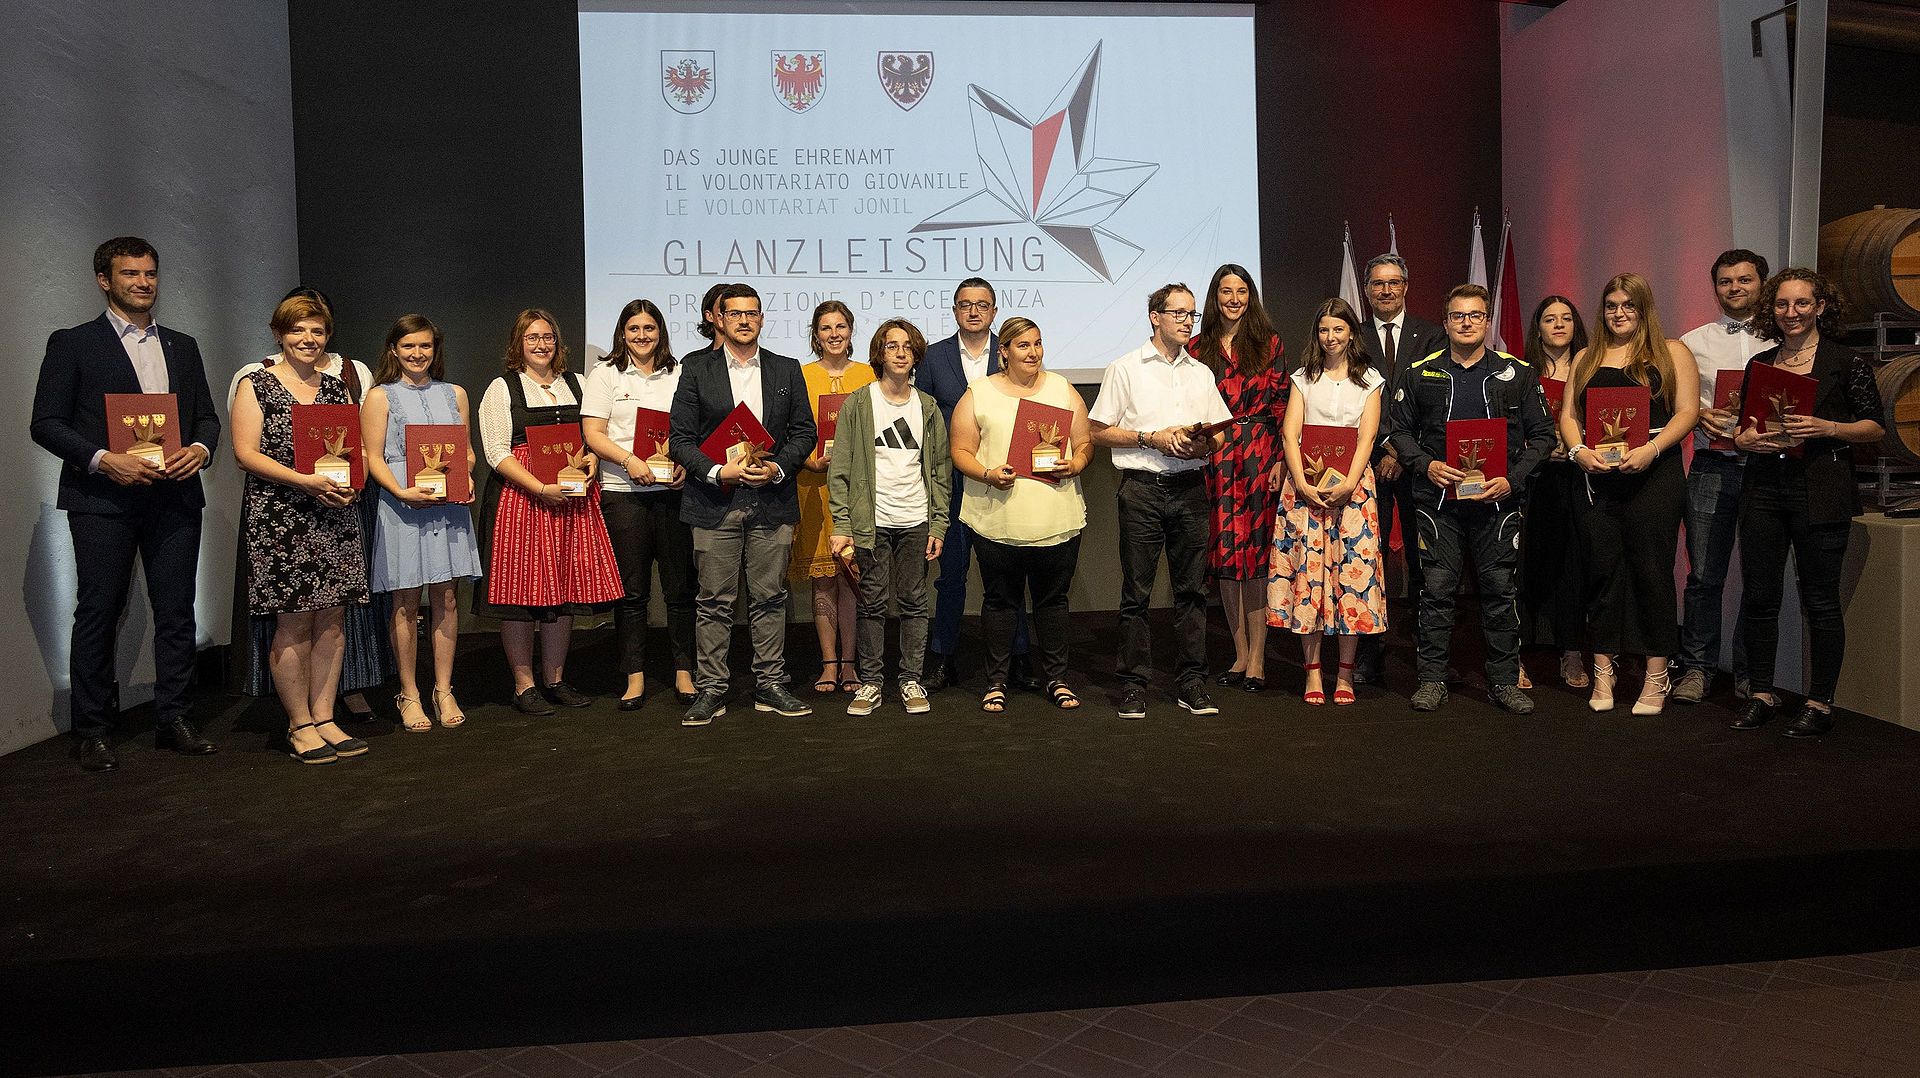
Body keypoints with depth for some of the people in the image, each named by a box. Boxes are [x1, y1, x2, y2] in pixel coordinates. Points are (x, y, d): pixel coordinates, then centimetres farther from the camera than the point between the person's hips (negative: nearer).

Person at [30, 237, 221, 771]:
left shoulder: (183, 346, 17)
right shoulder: (72, 343, 4)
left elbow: (206, 416, 18)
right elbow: (45, 423, -2)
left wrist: (200, 448, -4)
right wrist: (102, 460, -16)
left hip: (174, 496, 4)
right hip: (102, 499, -4)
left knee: (176, 611, 5)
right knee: (98, 613, 1)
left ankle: (174, 720, 14)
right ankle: (92, 732, 10)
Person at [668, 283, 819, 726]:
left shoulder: (787, 370, 11)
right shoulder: (696, 370, 6)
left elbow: (804, 431, 9)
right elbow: (680, 437, 1)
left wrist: (777, 468, -8)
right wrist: (716, 471, -14)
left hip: (772, 502, 2)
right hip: (715, 504, -1)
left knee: (770, 598, 5)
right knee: (714, 602, 1)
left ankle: (770, 686, 15)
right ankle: (710, 690, 9)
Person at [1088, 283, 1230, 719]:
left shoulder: (1201, 373, 18)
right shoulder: (1125, 369, 4)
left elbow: (1220, 435, 18)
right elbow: (1097, 431, -1)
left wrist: (1202, 445, -5)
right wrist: (1153, 438, -11)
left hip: (1191, 487, 4)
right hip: (1143, 487, -4)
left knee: (1192, 588, 4)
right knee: (1136, 591, -1)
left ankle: (1191, 682, 12)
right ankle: (1133, 683, 6)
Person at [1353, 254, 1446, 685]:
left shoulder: (1430, 335, 9)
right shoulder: (1354, 338, 10)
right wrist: (1388, 443, -12)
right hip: (1371, 460, 0)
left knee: (1422, 557, 2)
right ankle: (1370, 655, 3)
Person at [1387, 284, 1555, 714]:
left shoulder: (1518, 374, 6)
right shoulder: (1418, 373, 7)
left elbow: (1542, 434, 7)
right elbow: (1400, 429, 10)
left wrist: (1513, 479, -7)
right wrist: (1426, 465, -8)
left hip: (1497, 499, 0)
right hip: (1438, 499, 0)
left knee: (1500, 588, 3)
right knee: (1436, 588, 0)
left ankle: (1505, 680, 13)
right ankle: (1432, 679, 9)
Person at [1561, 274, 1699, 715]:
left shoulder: (1671, 353, 8)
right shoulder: (1586, 359, 18)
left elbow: (1687, 411, -2)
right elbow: (1568, 414, 11)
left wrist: (1651, 450, -17)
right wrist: (1578, 451, -8)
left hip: (1653, 476, -3)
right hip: (1596, 477, 3)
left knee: (1651, 569, -2)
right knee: (1602, 570, 4)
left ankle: (1656, 677, 5)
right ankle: (1603, 671, 12)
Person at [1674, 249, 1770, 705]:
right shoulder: (1693, 342, 10)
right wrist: (1699, 415, -9)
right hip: (1712, 467, 0)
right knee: (1704, 575, 0)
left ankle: (1751, 673, 15)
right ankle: (1698, 667, 11)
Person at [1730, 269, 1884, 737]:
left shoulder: (1846, 361, 0)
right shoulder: (1759, 364, 13)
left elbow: (1876, 426, -1)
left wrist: (1827, 427, -16)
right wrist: (1745, 438, -4)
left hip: (1821, 491, -4)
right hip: (1763, 488, 4)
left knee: (1820, 599, 1)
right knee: (1758, 596, 5)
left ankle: (1820, 703, 11)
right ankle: (1762, 694, 18)